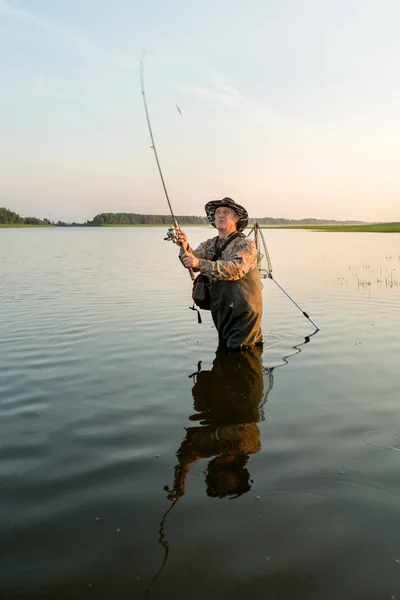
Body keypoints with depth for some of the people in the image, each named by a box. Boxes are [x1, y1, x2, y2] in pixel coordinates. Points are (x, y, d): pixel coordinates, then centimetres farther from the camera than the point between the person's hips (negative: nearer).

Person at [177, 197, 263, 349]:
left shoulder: (246, 244, -10)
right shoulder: (209, 244, 8)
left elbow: (235, 269, -29)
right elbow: (192, 262, -8)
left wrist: (200, 264, -36)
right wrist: (185, 246, -29)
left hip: (243, 313, -6)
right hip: (220, 312, 6)